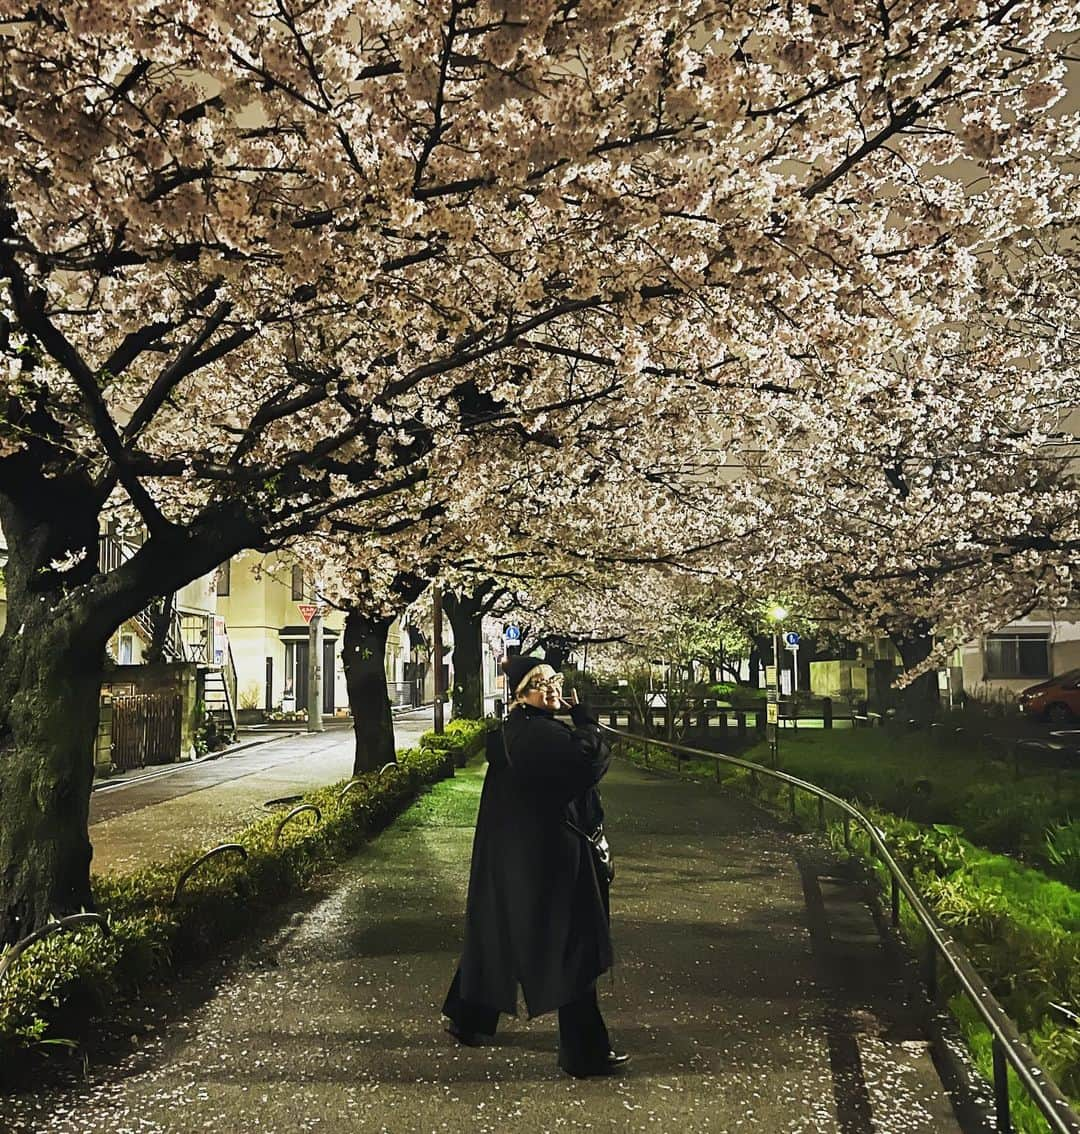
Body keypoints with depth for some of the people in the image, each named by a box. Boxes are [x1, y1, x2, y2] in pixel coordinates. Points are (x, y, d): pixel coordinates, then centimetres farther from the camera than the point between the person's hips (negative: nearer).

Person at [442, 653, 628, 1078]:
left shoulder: (514, 729, 9)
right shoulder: (536, 733, -22)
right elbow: (594, 754, -27)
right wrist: (580, 713, -14)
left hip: (513, 852, 11)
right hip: (548, 854, -11)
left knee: (497, 933, 22)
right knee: (572, 946, -1)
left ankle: (467, 1019, 36)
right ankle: (584, 1053, 8)